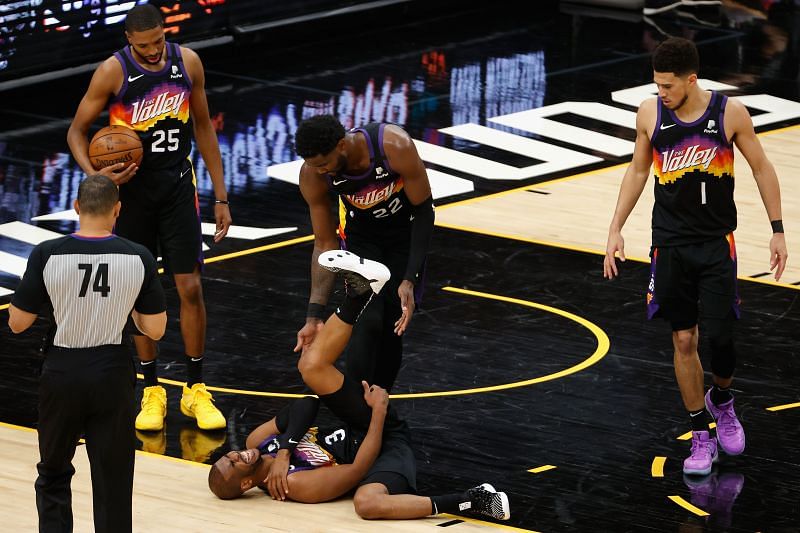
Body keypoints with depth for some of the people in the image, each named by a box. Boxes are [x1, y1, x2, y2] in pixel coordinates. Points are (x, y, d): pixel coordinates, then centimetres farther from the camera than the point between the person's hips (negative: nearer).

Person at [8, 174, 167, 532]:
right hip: (113, 375, 0)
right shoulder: (139, 258, -9)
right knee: (113, 483, 7)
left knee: (53, 475, 18)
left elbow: (17, 323, -5)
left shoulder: (47, 254, -12)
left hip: (62, 372, 0)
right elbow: (155, 330, -4)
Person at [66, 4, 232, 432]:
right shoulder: (112, 72, -14)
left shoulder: (187, 62, -5)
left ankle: (196, 390, 11)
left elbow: (203, 127, 6)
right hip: (131, 189, -2)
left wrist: (220, 196, 6)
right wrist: (95, 176, -25)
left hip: (177, 187, 2)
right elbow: (76, 131, -5)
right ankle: (151, 392, 17)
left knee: (190, 288, -1)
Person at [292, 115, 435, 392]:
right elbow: (325, 244, -16)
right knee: (367, 322, -17)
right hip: (360, 233, 1)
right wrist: (314, 316, -21)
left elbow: (423, 211, -21)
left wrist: (410, 280, -26)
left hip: (406, 231, -1)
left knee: (392, 327, -1)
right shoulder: (311, 175, -28)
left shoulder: (396, 147, -36)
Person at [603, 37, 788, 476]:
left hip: (717, 243, -2)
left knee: (719, 337, -7)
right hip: (670, 243, 2)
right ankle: (701, 437, 14)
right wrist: (616, 229, 6)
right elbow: (638, 171, 10)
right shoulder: (650, 114, -5)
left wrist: (778, 231, -1)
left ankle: (721, 399, 26)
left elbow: (761, 168, 0)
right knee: (683, 341, 3)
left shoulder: (730, 113, -11)